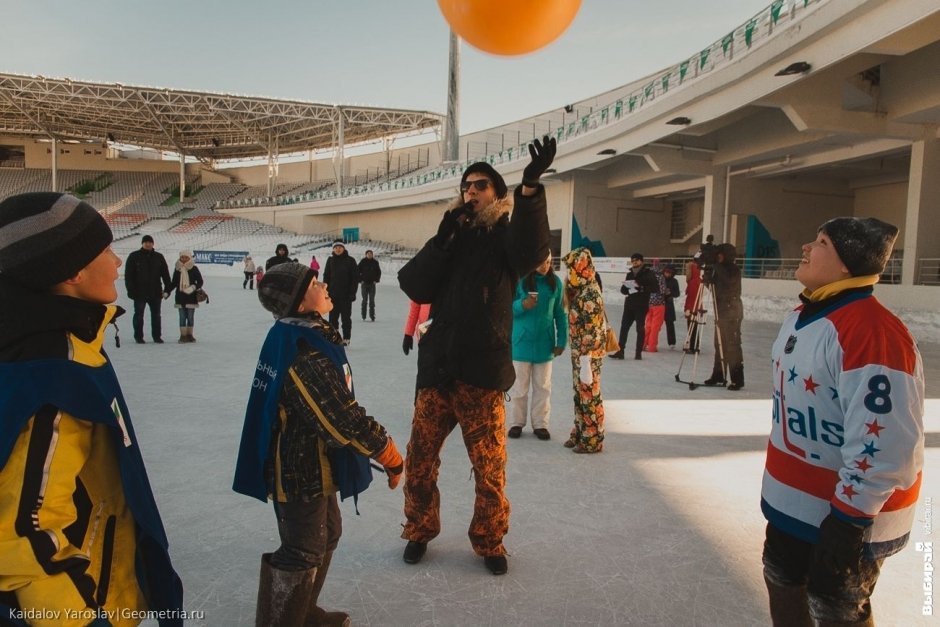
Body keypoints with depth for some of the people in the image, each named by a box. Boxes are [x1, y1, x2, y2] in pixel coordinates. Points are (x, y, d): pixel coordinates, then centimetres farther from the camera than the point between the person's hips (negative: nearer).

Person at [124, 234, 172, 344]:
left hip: (155, 292, 2)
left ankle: (157, 336, 15)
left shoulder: (159, 257, 7)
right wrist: (131, 290, -10)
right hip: (139, 292, -2)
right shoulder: (134, 256, 0)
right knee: (139, 315, 6)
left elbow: (165, 274, 8)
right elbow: (128, 275, -2)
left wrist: (167, 289, 0)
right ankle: (138, 337, 14)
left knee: (156, 315, 7)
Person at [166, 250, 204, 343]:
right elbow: (173, 283, 14)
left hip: (191, 297, -2)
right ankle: (183, 335, 7)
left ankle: (189, 335, 16)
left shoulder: (194, 269, -2)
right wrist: (167, 292, 8)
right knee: (182, 317, 3)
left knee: (190, 317, 5)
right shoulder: (177, 269, 6)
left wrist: (194, 287, -18)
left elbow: (200, 281, 0)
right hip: (180, 297, 2)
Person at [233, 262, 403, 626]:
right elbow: (346, 420, -28)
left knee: (327, 534, 24)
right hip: (300, 471, -10)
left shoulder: (296, 338, 4)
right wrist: (390, 456, -17)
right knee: (303, 553, 5)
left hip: (308, 463, 10)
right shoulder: (307, 356, -28)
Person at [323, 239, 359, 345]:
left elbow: (355, 277, -4)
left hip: (346, 294, -3)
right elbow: (326, 277, 9)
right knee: (333, 317, 7)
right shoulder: (330, 260, 6)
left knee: (346, 317, 5)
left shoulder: (350, 260, -3)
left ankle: (346, 338, 12)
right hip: (333, 294, 3)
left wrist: (352, 292, -10)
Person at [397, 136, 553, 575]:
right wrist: (443, 238, -10)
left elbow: (532, 250, -25)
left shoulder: (507, 238, 1)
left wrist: (530, 186, -40)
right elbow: (414, 287, 0)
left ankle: (489, 541, 28)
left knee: (490, 469, 5)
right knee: (419, 461, 11)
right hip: (437, 370, 4)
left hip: (483, 374, -3)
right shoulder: (452, 239, 12)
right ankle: (420, 530, 34)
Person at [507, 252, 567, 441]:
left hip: (545, 343, 2)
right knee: (519, 386, 6)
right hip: (522, 341, -2)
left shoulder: (555, 282, 1)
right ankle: (516, 422, 19)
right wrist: (522, 304, -24)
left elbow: (560, 314, 5)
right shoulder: (519, 280, -7)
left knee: (543, 386, 9)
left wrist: (561, 341, 2)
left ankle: (540, 424, 20)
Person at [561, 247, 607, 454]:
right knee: (580, 394, 16)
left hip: (588, 354, -9)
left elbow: (592, 330, -22)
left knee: (590, 395, 1)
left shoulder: (590, 294, -19)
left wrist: (585, 358, -21)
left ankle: (593, 440, 13)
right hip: (579, 352, 9)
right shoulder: (582, 290, 11)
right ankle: (580, 434, 28)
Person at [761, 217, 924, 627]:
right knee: (782, 577, 24)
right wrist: (777, 480, 21)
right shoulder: (802, 315, 4)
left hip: (847, 511, -8)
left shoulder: (873, 331, -27)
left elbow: (885, 443, -29)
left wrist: (850, 520, -23)